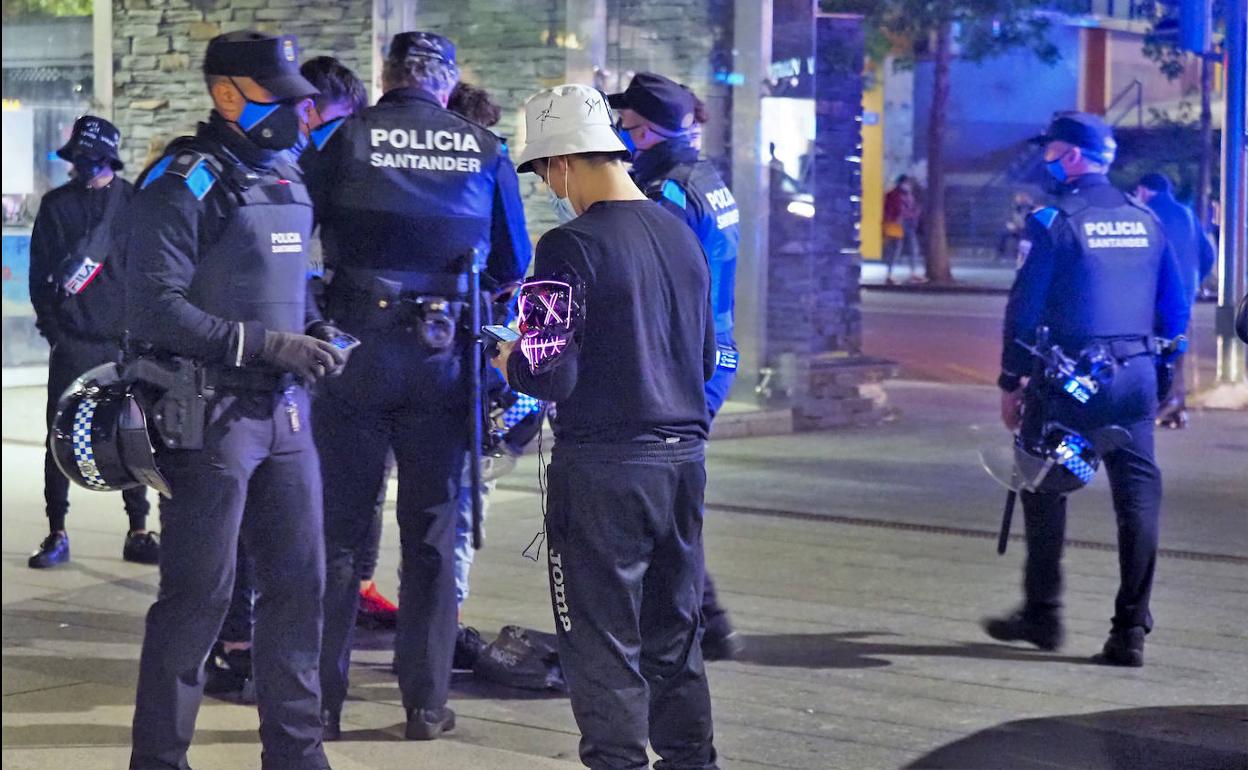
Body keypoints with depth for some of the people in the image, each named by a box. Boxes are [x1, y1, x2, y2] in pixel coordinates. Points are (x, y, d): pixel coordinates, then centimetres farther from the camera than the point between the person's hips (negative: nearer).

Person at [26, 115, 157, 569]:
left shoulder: (134, 203, 3)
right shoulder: (56, 205, 6)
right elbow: (39, 272, 7)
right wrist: (51, 324, -2)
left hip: (123, 341, 0)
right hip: (72, 340, 0)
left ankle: (138, 531, 14)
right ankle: (56, 534, 9)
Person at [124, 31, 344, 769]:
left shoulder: (288, 178, 13)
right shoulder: (186, 183, -11)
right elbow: (155, 306, -19)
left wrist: (317, 330, 6)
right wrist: (269, 344, -21)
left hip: (285, 410, 8)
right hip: (210, 414, -7)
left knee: (299, 579, 10)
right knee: (199, 594, -2)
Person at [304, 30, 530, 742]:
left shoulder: (349, 139, -3)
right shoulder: (486, 149, 3)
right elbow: (514, 262, 12)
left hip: (358, 345, -1)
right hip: (444, 354, 1)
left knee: (339, 528, 6)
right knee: (432, 532, 9)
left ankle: (322, 700, 7)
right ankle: (427, 703, 11)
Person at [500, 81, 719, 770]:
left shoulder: (571, 246, -14)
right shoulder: (682, 235, 8)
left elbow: (549, 376, -17)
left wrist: (507, 360, 3)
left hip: (602, 467, -7)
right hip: (684, 459, 7)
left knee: (603, 644, 4)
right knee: (674, 636, 18)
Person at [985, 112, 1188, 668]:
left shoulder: (1054, 221, -7)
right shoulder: (1145, 220, 11)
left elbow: (1025, 306, -9)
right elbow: (1176, 308, 14)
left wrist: (1011, 382, -2)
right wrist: (1164, 380, 20)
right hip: (1135, 374, 5)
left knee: (1044, 490, 10)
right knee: (1137, 494, 4)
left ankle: (1042, 613, 16)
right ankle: (1130, 630, 2)